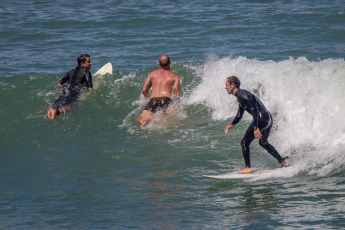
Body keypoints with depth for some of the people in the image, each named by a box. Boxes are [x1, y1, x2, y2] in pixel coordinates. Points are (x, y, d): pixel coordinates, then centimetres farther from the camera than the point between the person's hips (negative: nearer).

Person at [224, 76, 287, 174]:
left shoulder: (241, 95, -13)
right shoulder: (241, 95, 20)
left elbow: (253, 109, -23)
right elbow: (239, 115, 27)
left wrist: (256, 128, -27)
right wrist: (231, 125, 11)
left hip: (261, 119, -10)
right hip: (269, 119, 10)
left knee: (244, 142, -3)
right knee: (263, 143, 29)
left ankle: (248, 168, -5)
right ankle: (282, 162, 31)